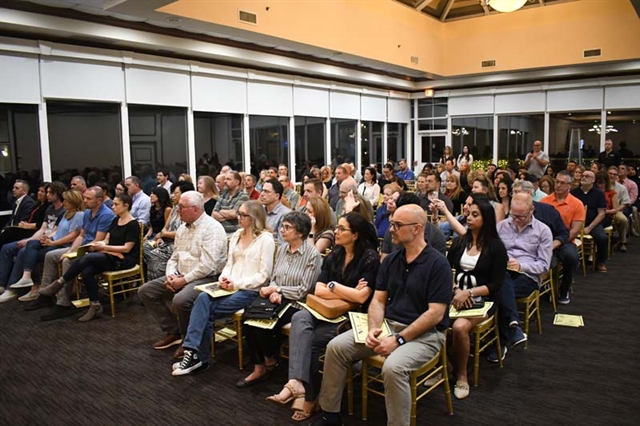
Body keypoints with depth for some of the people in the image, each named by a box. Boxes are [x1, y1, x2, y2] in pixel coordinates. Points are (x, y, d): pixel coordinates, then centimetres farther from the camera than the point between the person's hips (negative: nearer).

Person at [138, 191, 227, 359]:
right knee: (145, 291, 2)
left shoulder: (212, 228, -16)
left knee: (180, 300, -34)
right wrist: (171, 275, -3)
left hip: (206, 279, -9)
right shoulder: (182, 228, 13)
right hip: (180, 277, 9)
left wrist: (184, 280, -18)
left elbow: (208, 265, -23)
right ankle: (173, 332, 11)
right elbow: (174, 258, 17)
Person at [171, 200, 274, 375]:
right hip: (231, 287, 6)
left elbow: (264, 275, -11)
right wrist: (224, 277, -4)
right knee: (203, 298, -23)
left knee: (207, 311, -20)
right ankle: (193, 352, -22)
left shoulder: (266, 239, -7)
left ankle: (199, 357, -7)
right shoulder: (236, 235, 16)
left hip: (250, 290, -6)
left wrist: (237, 283, -16)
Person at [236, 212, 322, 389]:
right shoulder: (282, 249, 10)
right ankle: (259, 369, -4)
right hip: (278, 301, 6)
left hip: (296, 305, -6)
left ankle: (270, 360, 7)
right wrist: (274, 293, -9)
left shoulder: (312, 254, -11)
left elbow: (304, 290, -13)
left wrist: (277, 289, -10)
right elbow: (274, 278, 13)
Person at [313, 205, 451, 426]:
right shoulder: (391, 260, 7)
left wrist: (399, 339, -20)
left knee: (393, 367, -35)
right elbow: (378, 300, 7)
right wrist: (373, 328, -13)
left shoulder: (438, 264, -12)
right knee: (336, 347, -8)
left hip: (424, 333, -6)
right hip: (388, 325, 6)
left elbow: (435, 314, -17)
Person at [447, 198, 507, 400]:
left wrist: (469, 292, -18)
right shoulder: (459, 242, 13)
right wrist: (456, 290, -13)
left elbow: (496, 284, -4)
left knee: (460, 326, -34)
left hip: (481, 299, -3)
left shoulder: (496, 246, 0)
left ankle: (462, 375, -10)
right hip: (456, 295, 4)